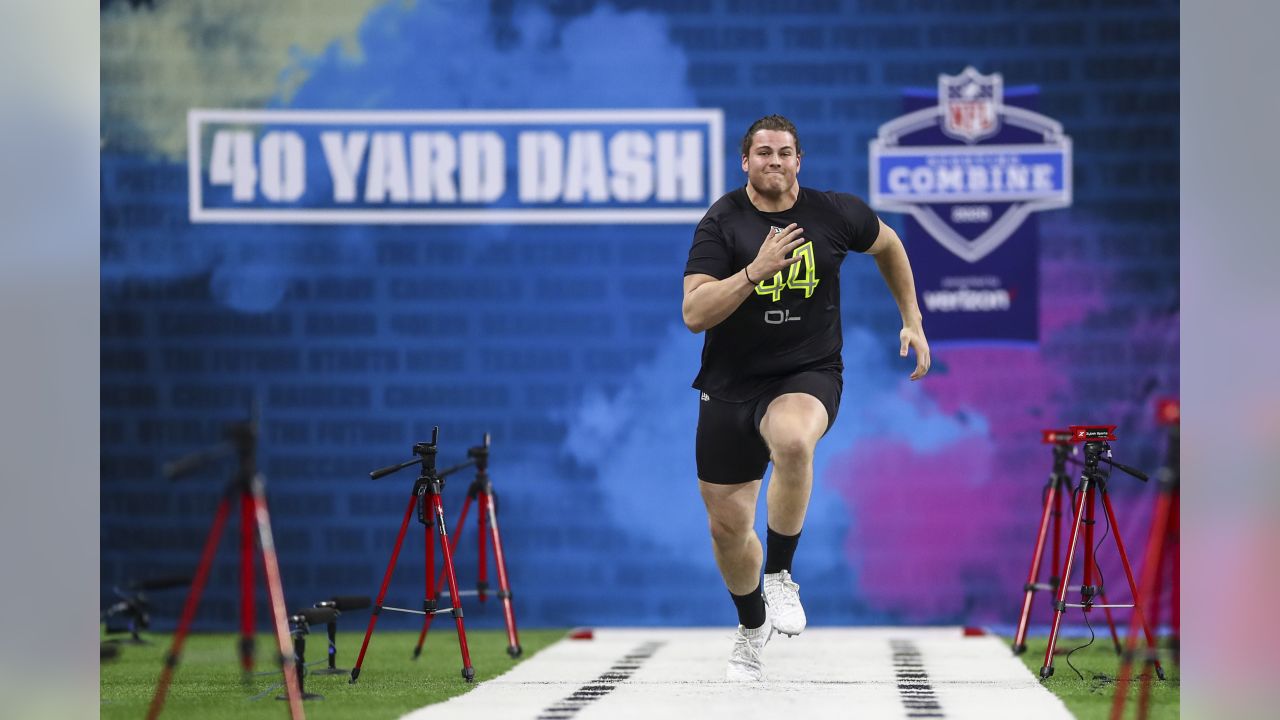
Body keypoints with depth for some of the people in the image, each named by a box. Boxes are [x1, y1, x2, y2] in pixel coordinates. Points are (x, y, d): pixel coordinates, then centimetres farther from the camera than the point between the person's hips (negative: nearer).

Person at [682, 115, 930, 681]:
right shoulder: (722, 223, -9)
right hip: (731, 384, 1)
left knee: (793, 441, -38)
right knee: (726, 525, 6)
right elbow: (694, 314, -19)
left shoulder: (835, 214, -3)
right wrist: (756, 269, -30)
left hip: (808, 374, -1)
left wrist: (912, 321, 19)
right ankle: (753, 625, 37)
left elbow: (887, 244, 19)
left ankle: (779, 577, -18)